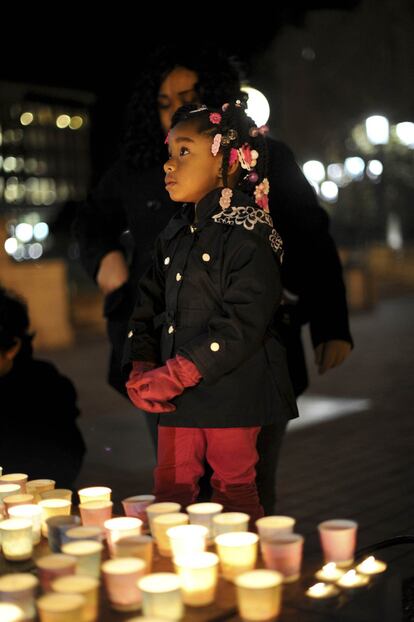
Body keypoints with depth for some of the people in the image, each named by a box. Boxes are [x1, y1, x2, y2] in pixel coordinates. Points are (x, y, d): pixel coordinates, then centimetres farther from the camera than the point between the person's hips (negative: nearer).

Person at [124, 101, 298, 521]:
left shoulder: (248, 233, -12)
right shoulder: (174, 234, 13)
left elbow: (244, 322, -20)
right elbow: (150, 302, 14)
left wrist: (176, 373, -20)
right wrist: (142, 368, -2)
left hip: (231, 392, -7)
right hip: (176, 394, 7)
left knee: (234, 493, 4)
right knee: (171, 490, 12)